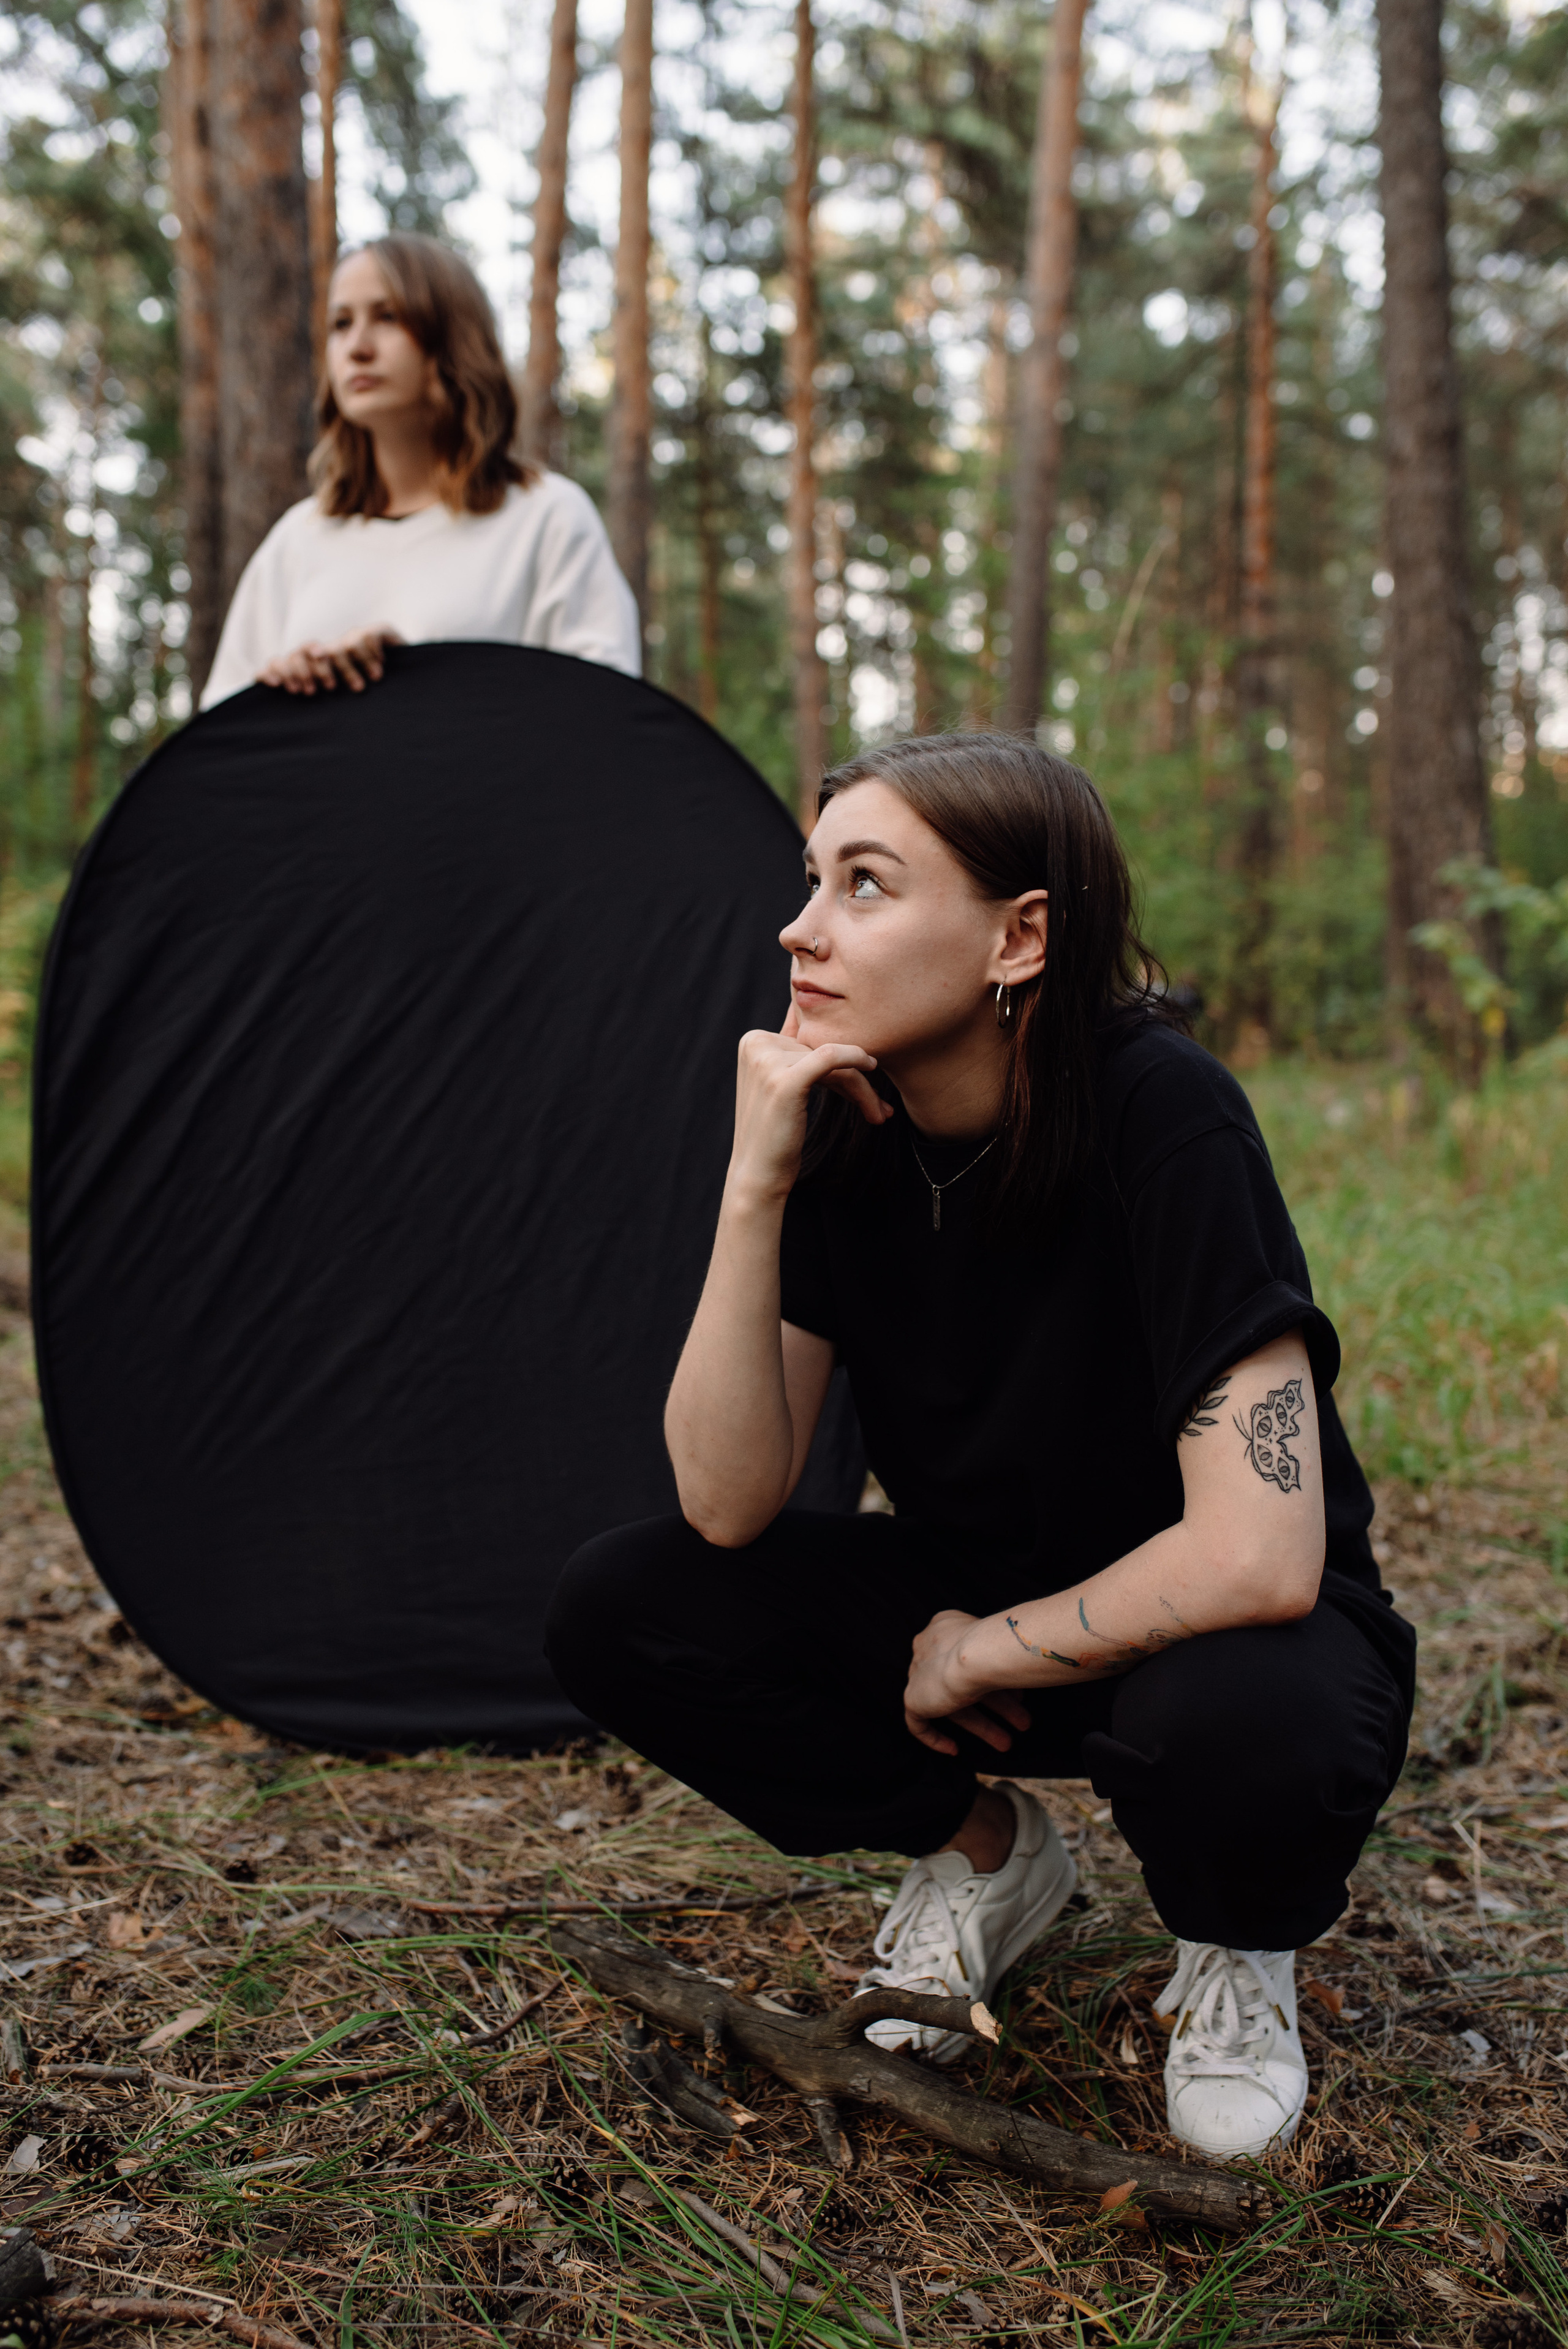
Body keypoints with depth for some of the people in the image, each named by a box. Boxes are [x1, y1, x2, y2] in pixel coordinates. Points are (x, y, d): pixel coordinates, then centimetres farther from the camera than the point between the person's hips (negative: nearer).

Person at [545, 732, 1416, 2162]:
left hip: (1198, 1633, -4)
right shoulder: (841, 1129, -11)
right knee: (616, 1613, -14)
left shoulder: (1161, 1116, -27)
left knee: (1233, 1718, -40)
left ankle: (1239, 1955, 0)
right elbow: (726, 1508, -17)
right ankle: (980, 1852, 9)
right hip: (965, 1619, 5)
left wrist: (983, 1654, -18)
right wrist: (754, 1187, -27)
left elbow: (1259, 1556, -33)